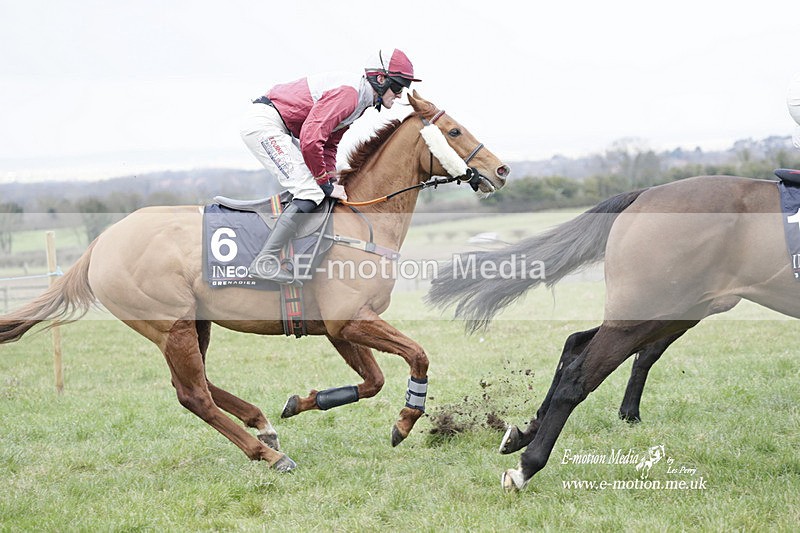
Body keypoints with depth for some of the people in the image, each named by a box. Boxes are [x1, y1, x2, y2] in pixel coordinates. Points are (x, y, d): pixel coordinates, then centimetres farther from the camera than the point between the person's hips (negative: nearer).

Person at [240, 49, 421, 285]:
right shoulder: (348, 93, -21)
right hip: (264, 125, -11)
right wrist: (325, 183, -16)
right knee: (310, 194, -17)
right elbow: (310, 140, -28)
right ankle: (264, 262, -19)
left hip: (278, 130, 11)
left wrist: (330, 180, 6)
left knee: (319, 188, 17)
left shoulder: (359, 98, 12)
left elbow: (329, 143, 20)